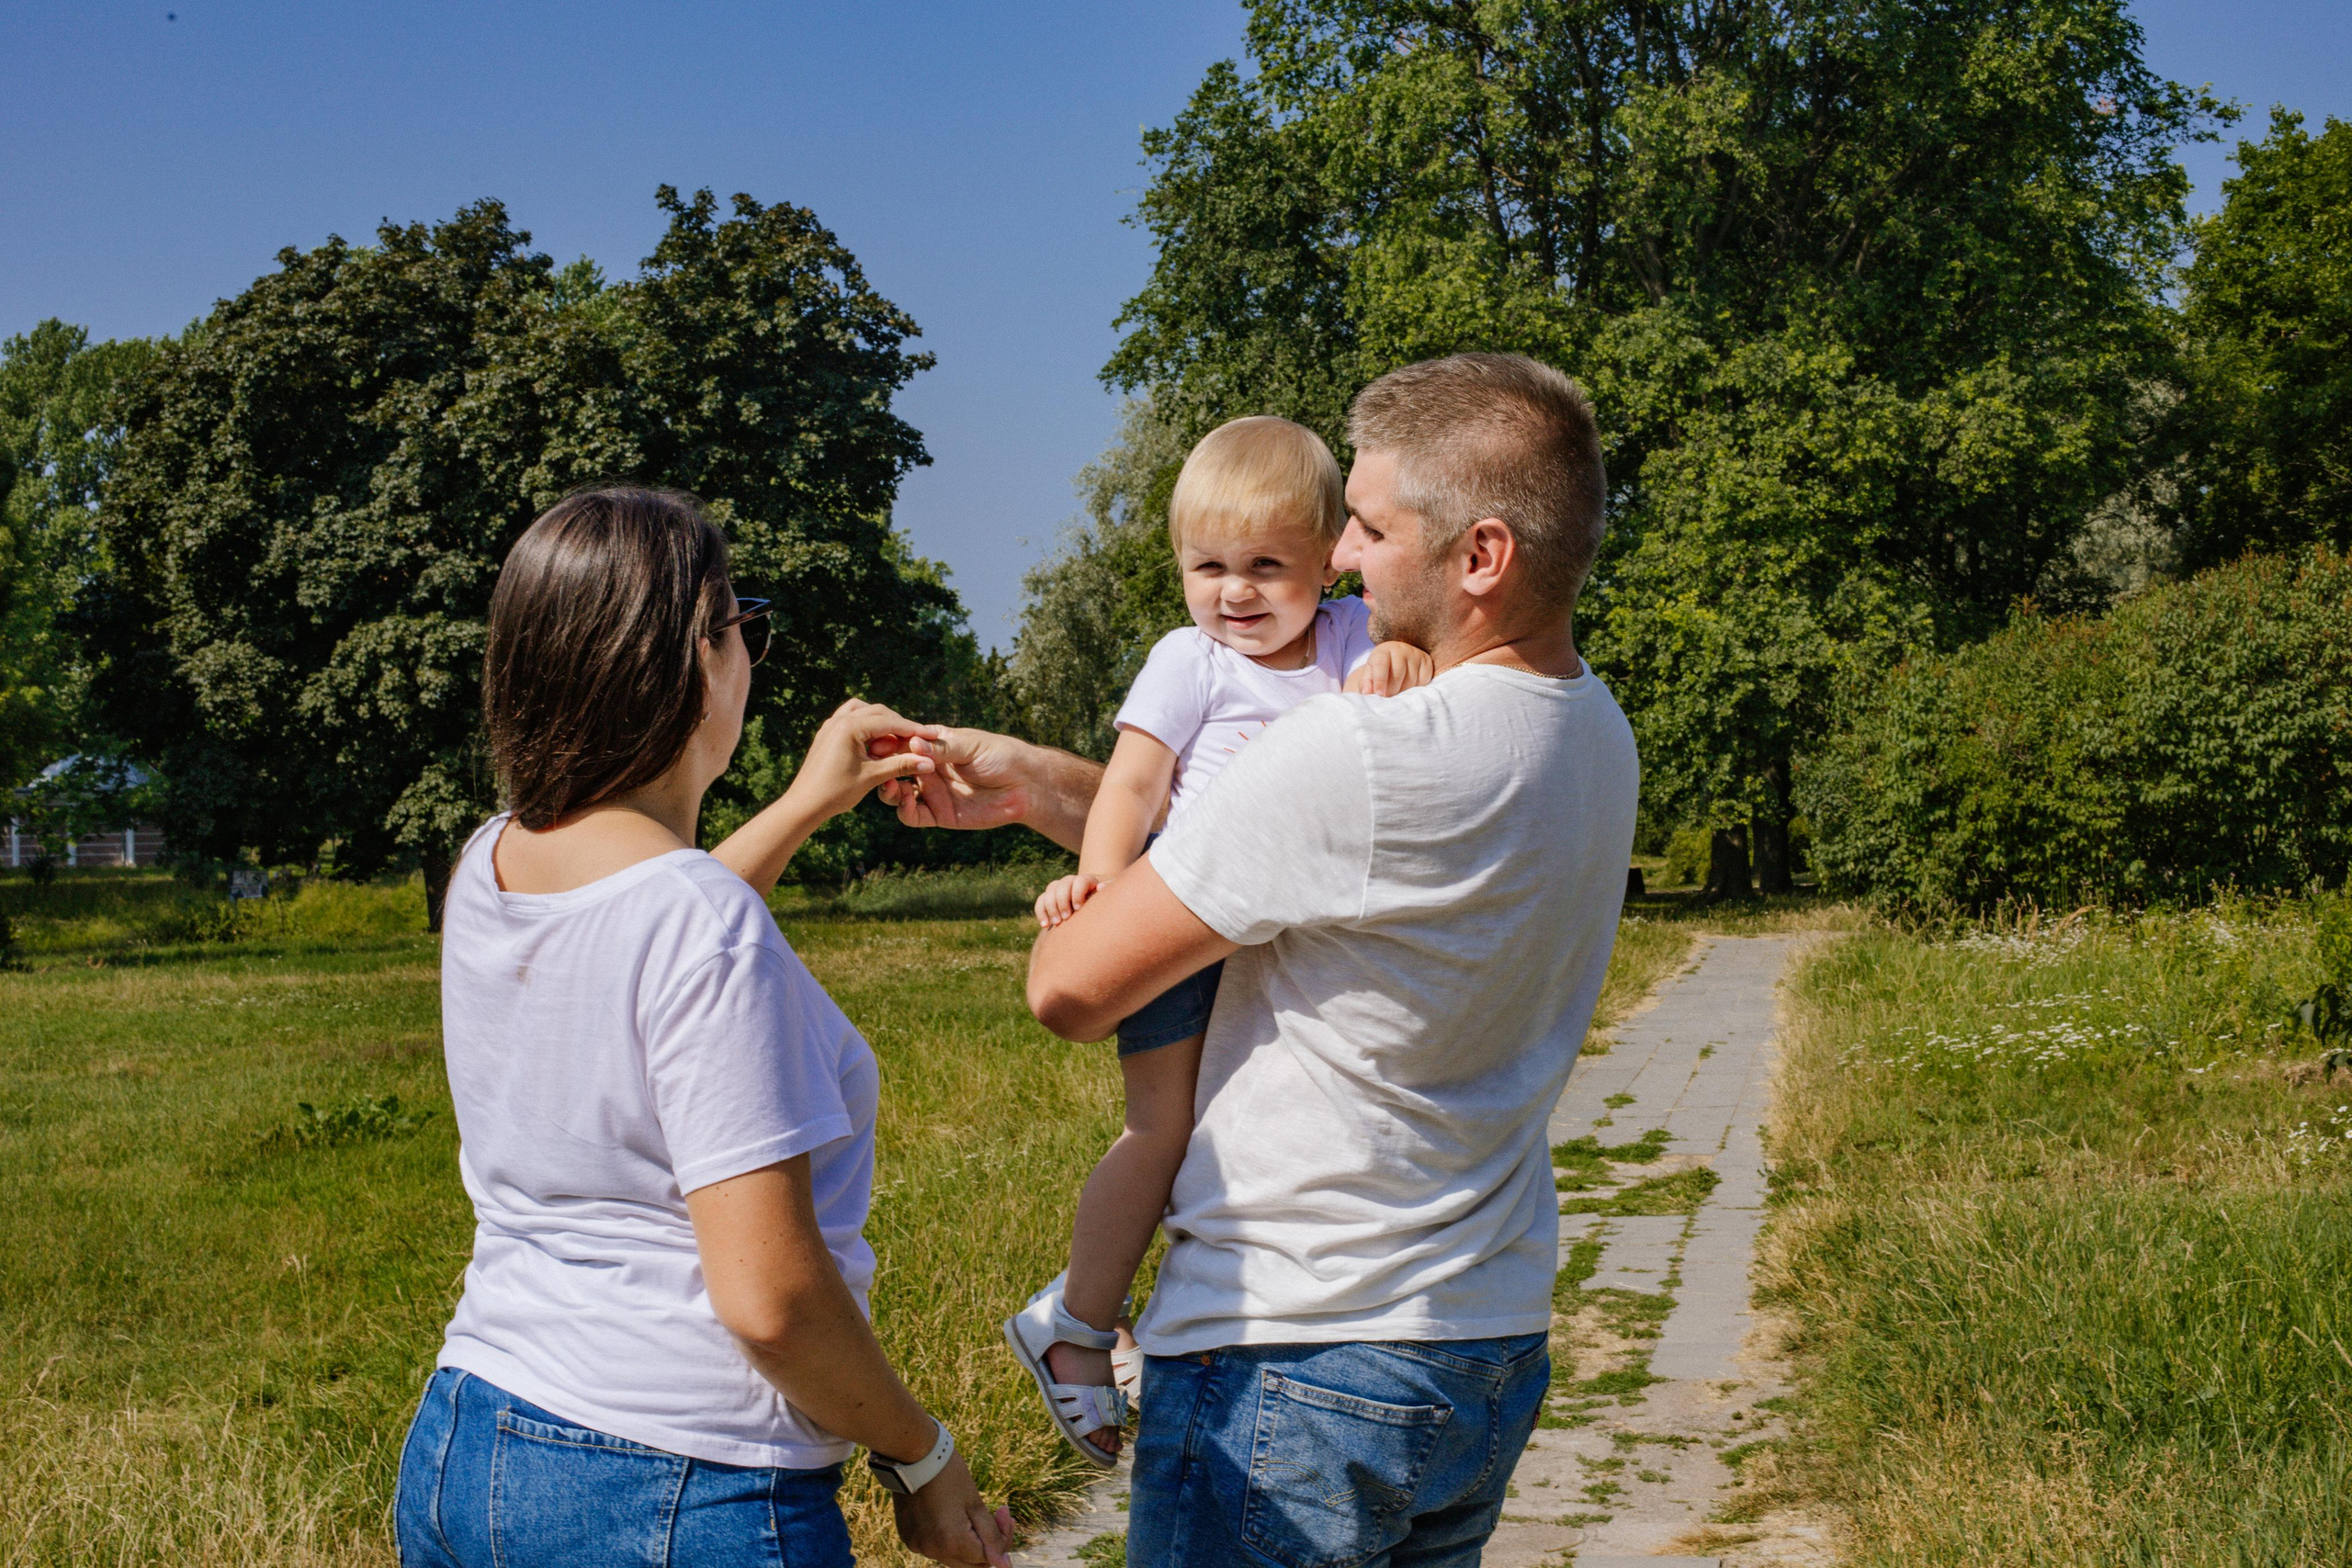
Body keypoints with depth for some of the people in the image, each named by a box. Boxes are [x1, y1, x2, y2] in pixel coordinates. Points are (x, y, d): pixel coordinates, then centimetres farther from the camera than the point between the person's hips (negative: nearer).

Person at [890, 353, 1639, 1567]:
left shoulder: (1355, 761, -24)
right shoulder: (1596, 736, 3)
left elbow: (1072, 987, -15)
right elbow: (1234, 838, 11)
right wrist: (1029, 779, 6)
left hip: (1295, 1364, -8)